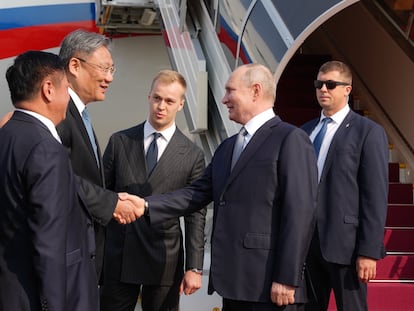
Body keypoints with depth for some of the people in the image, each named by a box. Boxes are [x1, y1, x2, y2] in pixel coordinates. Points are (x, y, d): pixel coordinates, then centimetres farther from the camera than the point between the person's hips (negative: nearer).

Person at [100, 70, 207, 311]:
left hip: (164, 260, -1)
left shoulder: (192, 155, 0)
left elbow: (196, 215, -1)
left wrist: (194, 268, -5)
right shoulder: (120, 141, 4)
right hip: (118, 257, 1)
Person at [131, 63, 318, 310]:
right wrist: (147, 205, 0)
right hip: (234, 281, 8)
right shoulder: (227, 147, 21)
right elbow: (198, 193, 14)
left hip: (269, 284, -8)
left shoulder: (291, 139, -7)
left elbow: (300, 213, -14)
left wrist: (287, 279, -19)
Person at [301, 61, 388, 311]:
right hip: (306, 240, 6)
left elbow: (376, 196, -9)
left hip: (344, 242, -5)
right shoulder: (306, 131, 14)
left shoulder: (368, 132, -4)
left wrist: (369, 251, -15)